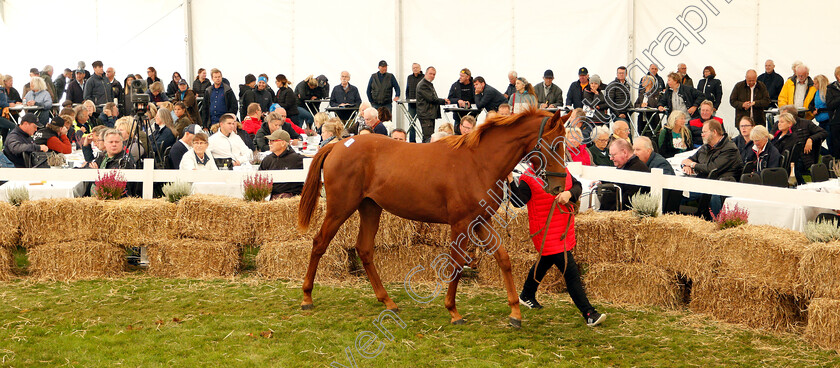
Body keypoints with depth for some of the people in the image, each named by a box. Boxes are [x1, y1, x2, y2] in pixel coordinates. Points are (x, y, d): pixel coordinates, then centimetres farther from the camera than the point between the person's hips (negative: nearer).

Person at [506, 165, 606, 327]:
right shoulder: (529, 178, -14)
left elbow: (577, 186, 8)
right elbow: (518, 202, -21)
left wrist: (569, 193, -14)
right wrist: (511, 182, -36)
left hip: (565, 232, 8)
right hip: (546, 234, -8)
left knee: (545, 262, 28)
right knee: (571, 272, -12)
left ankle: (526, 296, 52)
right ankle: (589, 315, -8)